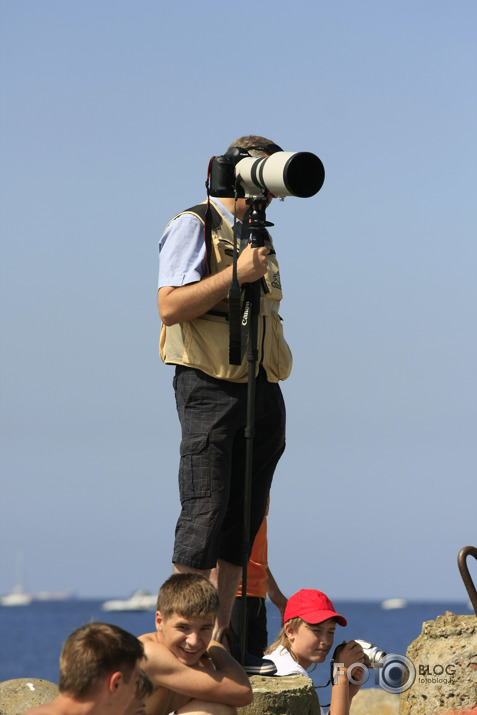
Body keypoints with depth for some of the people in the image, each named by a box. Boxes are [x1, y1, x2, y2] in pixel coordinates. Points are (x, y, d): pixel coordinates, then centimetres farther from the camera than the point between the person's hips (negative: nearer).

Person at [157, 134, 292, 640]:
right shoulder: (193, 227, -3)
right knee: (205, 514, -11)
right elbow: (170, 307, -14)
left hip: (262, 389, 8)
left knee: (243, 517, 4)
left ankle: (219, 636, 6)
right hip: (211, 388, -8)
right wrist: (236, 274, -18)